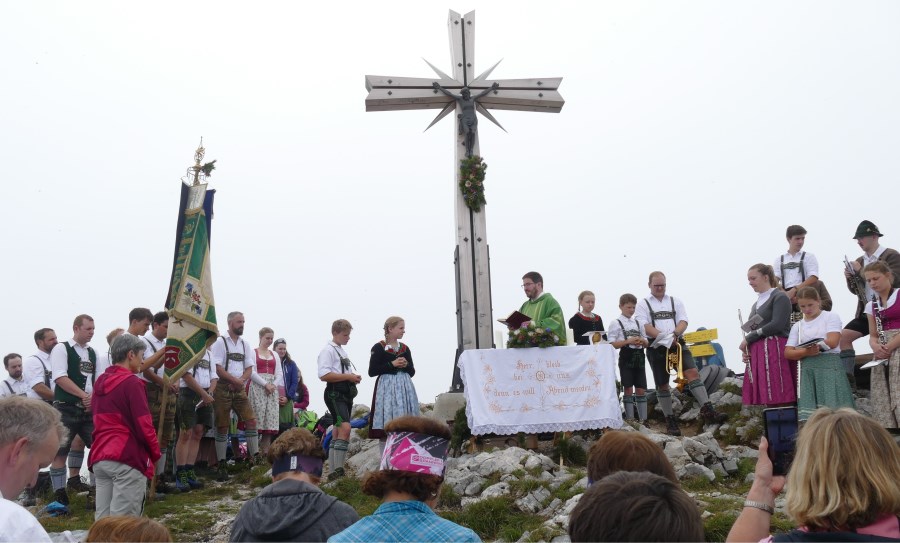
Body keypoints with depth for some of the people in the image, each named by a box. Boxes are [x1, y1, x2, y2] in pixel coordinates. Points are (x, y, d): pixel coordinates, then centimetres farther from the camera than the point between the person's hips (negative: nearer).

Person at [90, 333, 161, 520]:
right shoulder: (131, 382, -9)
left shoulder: (100, 381, 15)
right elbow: (143, 424, -13)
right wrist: (156, 452, 1)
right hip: (127, 457, -8)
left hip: (99, 457, 8)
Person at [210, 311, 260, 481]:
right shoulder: (220, 343, -3)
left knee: (251, 420, -6)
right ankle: (221, 465, 3)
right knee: (222, 426, -1)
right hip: (223, 388, -5)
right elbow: (217, 368, -11)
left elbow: (249, 368, 10)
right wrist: (235, 380, -14)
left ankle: (255, 457, -1)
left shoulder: (245, 345, 14)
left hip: (240, 389, 5)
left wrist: (241, 381, -9)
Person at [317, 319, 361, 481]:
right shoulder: (328, 350, -7)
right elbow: (324, 375, -18)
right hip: (335, 394, -10)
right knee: (345, 428, -22)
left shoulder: (343, 351, 21)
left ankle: (333, 472, 15)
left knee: (337, 433, 10)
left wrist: (354, 377, 10)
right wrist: (348, 377, -17)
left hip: (346, 394, 10)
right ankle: (338, 470, -22)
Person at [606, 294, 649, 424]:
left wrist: (642, 341, -5)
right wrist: (628, 341, -17)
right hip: (626, 358, -5)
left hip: (639, 358, 5)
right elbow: (612, 344, -8)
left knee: (641, 389, 4)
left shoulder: (638, 323, 16)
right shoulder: (616, 323, 0)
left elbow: (646, 343, 18)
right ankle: (630, 420, 2)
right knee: (628, 389, -3)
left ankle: (643, 419, 8)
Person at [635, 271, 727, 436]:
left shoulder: (675, 302, 17)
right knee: (662, 385, 3)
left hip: (677, 344, 2)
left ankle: (707, 409, -23)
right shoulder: (643, 305, 7)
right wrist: (664, 337, -21)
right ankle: (670, 420, 13)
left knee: (693, 372, -18)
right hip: (657, 348, -1)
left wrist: (674, 334, -18)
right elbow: (645, 327, -7)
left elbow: (683, 322, 5)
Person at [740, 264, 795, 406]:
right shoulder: (756, 304, 22)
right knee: (766, 399, 2)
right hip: (758, 355, 7)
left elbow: (777, 325, -13)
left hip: (775, 351, -7)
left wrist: (748, 338, -9)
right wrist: (746, 349, 3)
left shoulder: (779, 297, -1)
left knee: (778, 399, -10)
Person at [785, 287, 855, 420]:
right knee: (809, 412, -6)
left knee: (832, 407, -12)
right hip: (807, 369, 4)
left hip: (830, 365, -4)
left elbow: (832, 342, -10)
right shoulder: (797, 326, 17)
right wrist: (807, 352, -13)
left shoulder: (831, 317, 6)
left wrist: (803, 347, -10)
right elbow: (788, 353, 7)